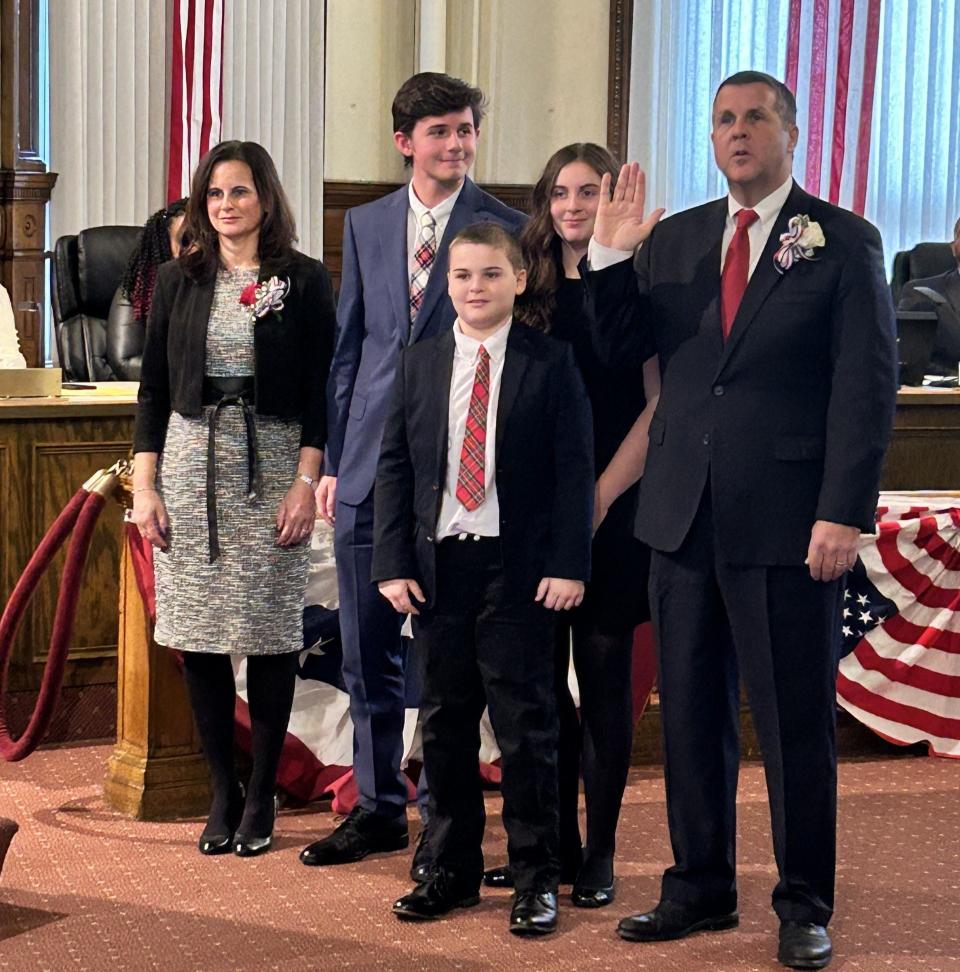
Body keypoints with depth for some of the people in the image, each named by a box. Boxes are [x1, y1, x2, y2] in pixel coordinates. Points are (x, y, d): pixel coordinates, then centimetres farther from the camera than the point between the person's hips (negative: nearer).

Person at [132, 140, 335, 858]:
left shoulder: (305, 281, 2)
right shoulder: (178, 281, 9)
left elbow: (320, 391, 0)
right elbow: (154, 388, 10)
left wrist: (306, 481, -9)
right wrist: (144, 486, 2)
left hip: (272, 466, -2)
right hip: (191, 465, 3)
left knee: (270, 633, 0)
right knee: (199, 634, 2)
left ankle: (262, 794, 11)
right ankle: (223, 791, 13)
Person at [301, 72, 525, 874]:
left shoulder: (505, 230, -3)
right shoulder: (367, 224, 10)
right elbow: (348, 348, 13)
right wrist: (334, 459, 9)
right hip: (370, 467, 4)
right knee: (368, 650, 11)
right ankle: (379, 808, 25)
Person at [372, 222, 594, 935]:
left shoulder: (551, 363, -1)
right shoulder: (419, 364, 9)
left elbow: (574, 469, -4)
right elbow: (394, 467, 8)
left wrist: (567, 565, -11)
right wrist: (393, 563, 0)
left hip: (519, 568, -3)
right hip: (437, 564, 4)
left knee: (526, 723, 1)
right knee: (446, 721, 11)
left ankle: (536, 877, 11)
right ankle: (453, 869, 22)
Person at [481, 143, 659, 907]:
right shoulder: (532, 292, 10)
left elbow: (661, 406, -6)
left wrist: (601, 494, -12)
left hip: (611, 511, -4)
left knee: (602, 676, 2)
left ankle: (599, 853, 11)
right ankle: (554, 843, 18)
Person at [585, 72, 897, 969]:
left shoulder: (843, 243, -1)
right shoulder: (674, 239, 11)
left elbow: (866, 386, -6)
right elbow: (619, 348, 9)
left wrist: (843, 514, -14)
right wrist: (610, 258, -6)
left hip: (788, 522, -4)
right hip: (684, 518, 4)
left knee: (796, 721, 3)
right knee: (691, 715, 12)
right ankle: (699, 888, 25)